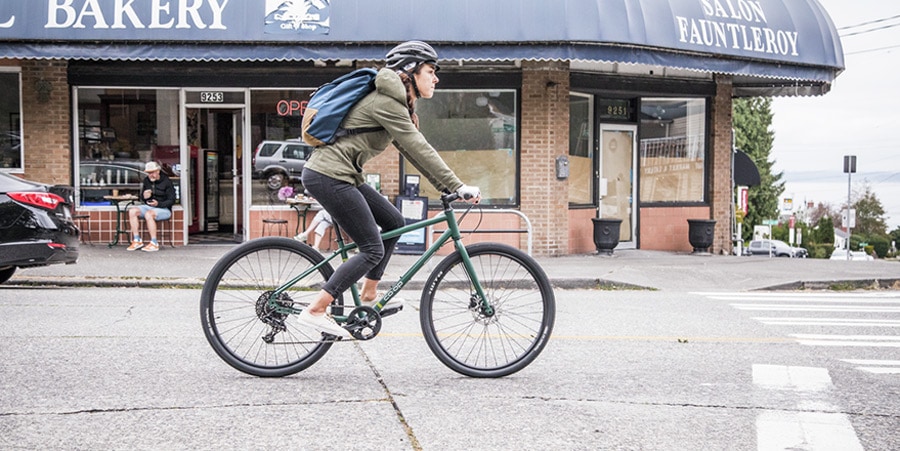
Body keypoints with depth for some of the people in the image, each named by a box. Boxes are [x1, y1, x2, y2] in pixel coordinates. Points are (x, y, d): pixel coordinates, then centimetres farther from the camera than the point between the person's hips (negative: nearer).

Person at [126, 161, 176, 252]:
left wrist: (158, 204, -25)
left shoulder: (166, 182, -8)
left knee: (148, 214, -36)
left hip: (163, 209, -6)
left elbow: (171, 200, -10)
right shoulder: (146, 181, 9)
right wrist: (144, 197, -6)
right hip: (148, 207, 7)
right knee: (132, 211, -18)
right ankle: (137, 241, -17)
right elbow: (142, 198, 20)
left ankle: (154, 244, -31)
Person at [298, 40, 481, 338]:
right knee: (373, 249, -8)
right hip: (328, 176, -10)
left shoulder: (395, 102, 17)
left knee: (394, 222, 12)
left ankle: (368, 297, 19)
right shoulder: (386, 101, -15)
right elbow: (418, 149, -18)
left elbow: (413, 151, 16)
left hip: (338, 176, 10)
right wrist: (457, 187, -17)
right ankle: (314, 311, -7)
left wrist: (447, 187, 10)